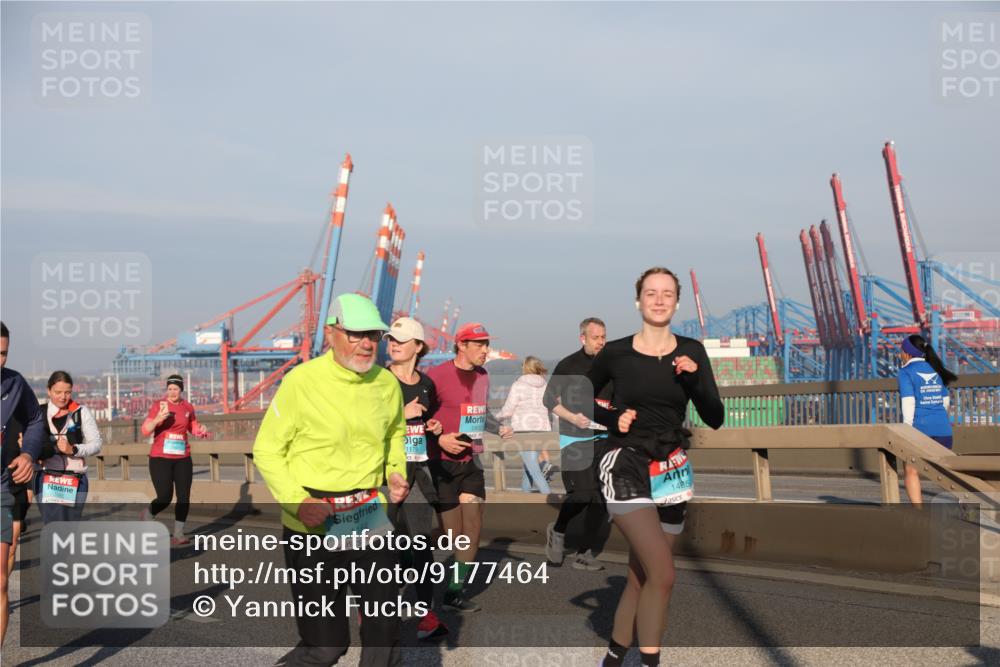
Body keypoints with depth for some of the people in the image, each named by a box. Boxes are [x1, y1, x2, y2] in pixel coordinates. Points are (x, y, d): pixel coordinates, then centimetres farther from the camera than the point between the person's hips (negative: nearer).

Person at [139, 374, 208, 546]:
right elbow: (145, 430, -12)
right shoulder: (158, 406, -6)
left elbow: (193, 427, 23)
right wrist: (157, 419, -30)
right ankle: (147, 514, 25)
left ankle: (178, 533, 8)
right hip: (160, 458, -4)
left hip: (182, 459, 4)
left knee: (184, 497, -2)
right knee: (165, 498, -7)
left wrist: (200, 430, 1)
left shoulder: (188, 407, 6)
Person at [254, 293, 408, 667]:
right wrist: (297, 500, -17)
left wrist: (396, 471, 4)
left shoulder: (387, 382, 1)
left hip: (371, 519, 4)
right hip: (312, 524, -4)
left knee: (386, 627, 10)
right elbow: (267, 450, -6)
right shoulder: (301, 380, -13)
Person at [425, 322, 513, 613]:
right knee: (450, 531, -1)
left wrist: (500, 427, 5)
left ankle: (455, 593, 14)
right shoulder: (437, 375, -13)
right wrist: (439, 439, -23)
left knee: (472, 528, 3)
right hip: (442, 461, -6)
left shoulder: (483, 376, 9)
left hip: (471, 460, 6)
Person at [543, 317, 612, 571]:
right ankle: (557, 531, 18)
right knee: (583, 492, -12)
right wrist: (572, 417, -15)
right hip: (574, 438, -5)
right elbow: (549, 399, -1)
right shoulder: (568, 365, -4)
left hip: (603, 438, 5)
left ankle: (584, 554, 11)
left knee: (601, 497, 1)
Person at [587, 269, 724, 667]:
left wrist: (695, 380, -17)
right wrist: (613, 419, -7)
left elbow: (715, 419, -1)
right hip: (626, 467, -4)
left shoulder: (691, 352, 2)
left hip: (671, 471, 4)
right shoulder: (615, 353, -4)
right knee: (662, 575, -16)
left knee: (641, 574, 12)